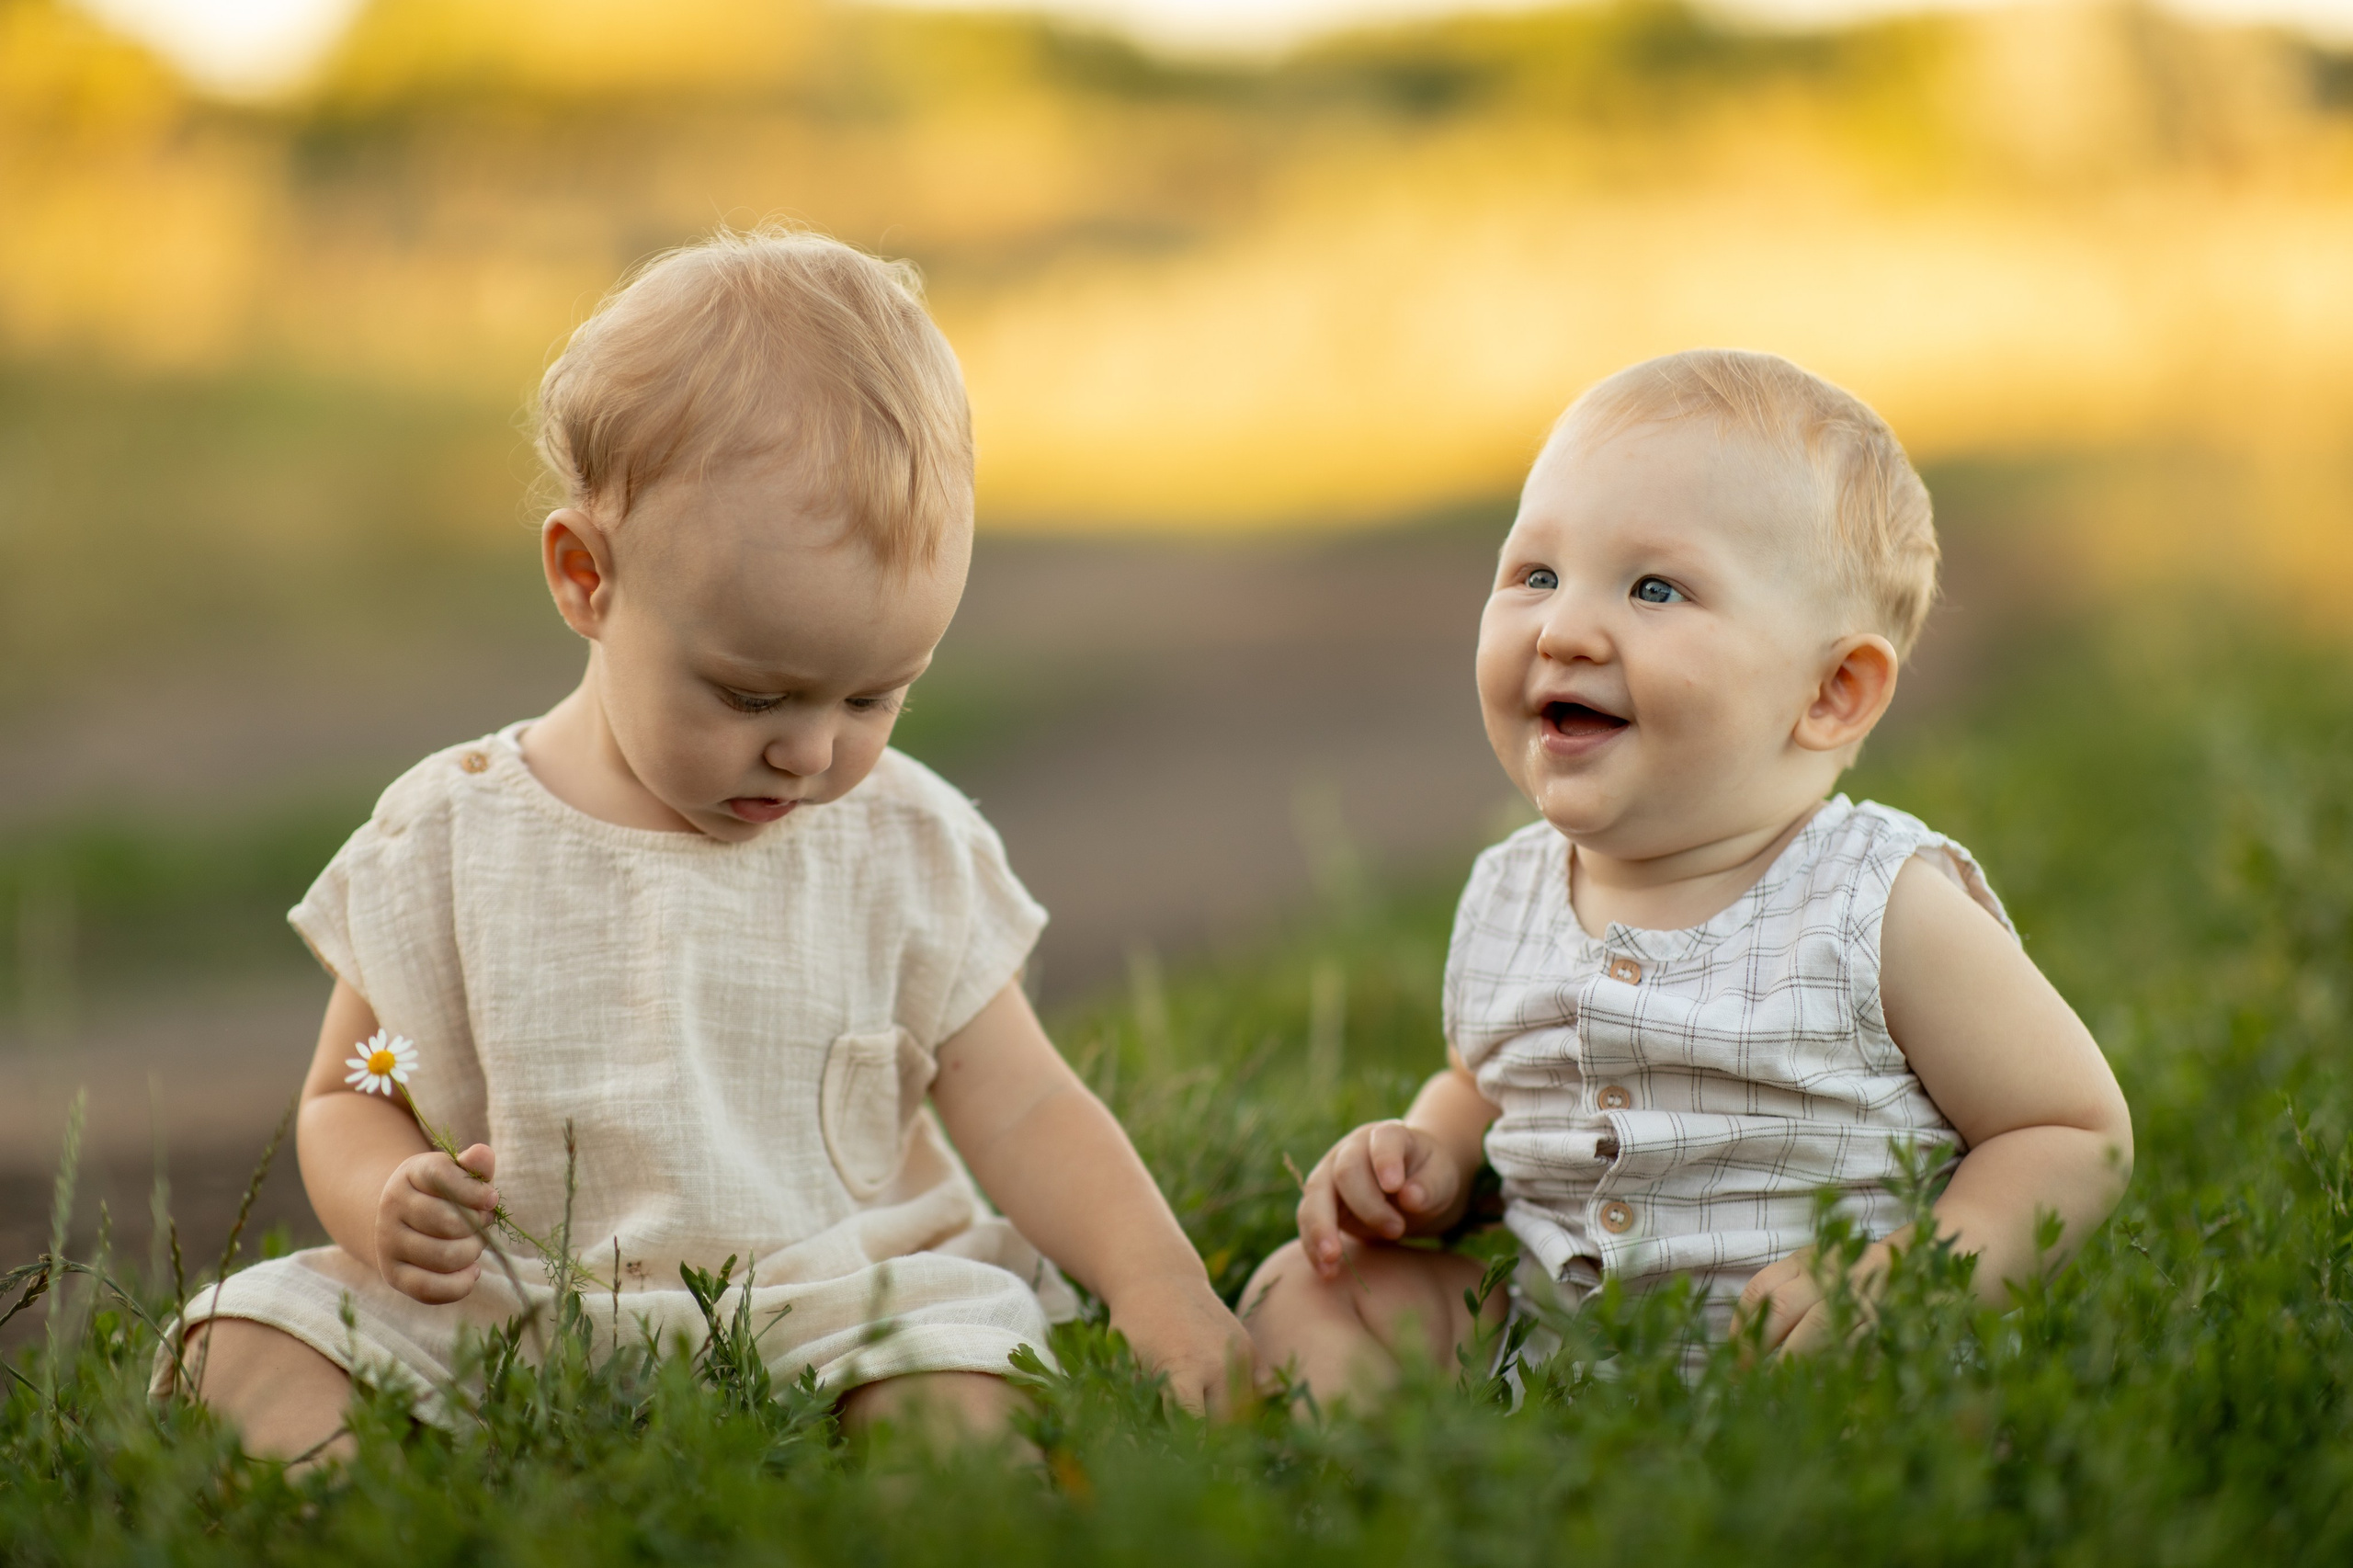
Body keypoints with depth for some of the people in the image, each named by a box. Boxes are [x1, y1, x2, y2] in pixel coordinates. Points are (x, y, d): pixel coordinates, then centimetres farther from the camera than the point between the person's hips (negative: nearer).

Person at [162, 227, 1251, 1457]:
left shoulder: (909, 851, 2)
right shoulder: (447, 844, 0)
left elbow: (1024, 1116, 3)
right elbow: (345, 1102, 9)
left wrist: (1154, 1278, -14)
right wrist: (387, 1206, -15)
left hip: (834, 1316, -1)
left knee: (956, 1388, -31)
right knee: (254, 1345, -19)